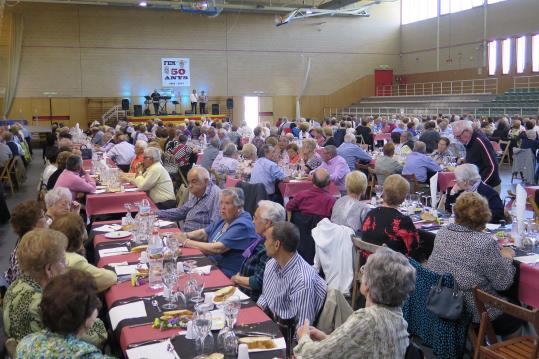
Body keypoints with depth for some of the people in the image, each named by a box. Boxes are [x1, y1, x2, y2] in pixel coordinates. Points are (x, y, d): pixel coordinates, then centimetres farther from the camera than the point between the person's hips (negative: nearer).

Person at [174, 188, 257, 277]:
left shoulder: (242, 226, -18)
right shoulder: (224, 220, 11)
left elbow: (217, 249, -24)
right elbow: (203, 233, 17)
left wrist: (187, 242, -18)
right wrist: (185, 235, -3)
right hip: (212, 266, 8)